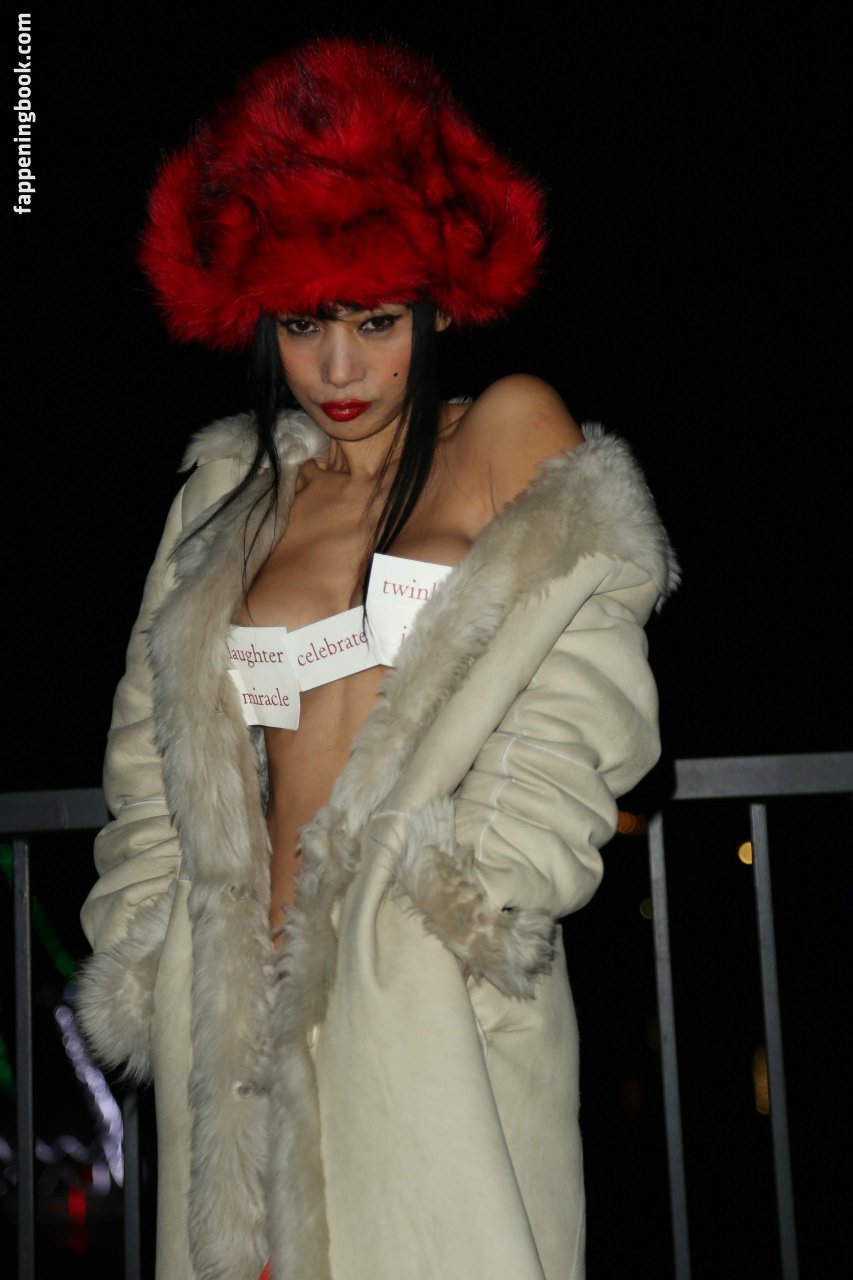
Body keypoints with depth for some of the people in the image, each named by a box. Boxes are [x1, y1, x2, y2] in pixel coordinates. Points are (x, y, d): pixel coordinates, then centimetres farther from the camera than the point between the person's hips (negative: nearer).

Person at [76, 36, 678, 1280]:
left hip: (444, 985, -3)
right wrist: (153, 952, 10)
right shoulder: (235, 496, 14)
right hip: (257, 982, 4)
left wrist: (476, 889, -12)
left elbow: (581, 691, -3)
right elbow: (161, 756, 18)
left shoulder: (513, 434, 4)